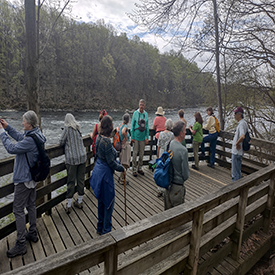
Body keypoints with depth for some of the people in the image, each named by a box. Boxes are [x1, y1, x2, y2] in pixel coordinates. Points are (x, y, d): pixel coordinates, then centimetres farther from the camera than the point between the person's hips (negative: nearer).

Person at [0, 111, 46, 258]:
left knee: (18, 210, 1)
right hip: (32, 176, 10)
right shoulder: (35, 134, 3)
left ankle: (21, 244, 13)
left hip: (24, 179, -10)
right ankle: (33, 234, 36)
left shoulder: (31, 140, -28)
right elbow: (20, 137, 19)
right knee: (30, 205, 20)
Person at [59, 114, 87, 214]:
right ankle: (80, 202, 25)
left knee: (71, 181, 3)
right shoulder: (78, 128, 7)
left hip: (71, 159, -4)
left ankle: (69, 206, 10)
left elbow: (61, 142, -5)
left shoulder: (67, 129, -6)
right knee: (81, 180, 12)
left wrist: (67, 143, 14)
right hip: (82, 157, 4)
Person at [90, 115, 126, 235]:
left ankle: (100, 228, 38)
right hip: (105, 174, -9)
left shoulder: (99, 137, 3)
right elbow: (111, 162, -22)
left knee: (101, 202, 22)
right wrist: (122, 169, -6)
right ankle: (106, 231, 22)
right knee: (109, 202, 7)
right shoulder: (106, 141, -24)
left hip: (98, 170, 9)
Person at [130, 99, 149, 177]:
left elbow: (147, 126, 8)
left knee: (141, 153, 11)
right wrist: (132, 137, -6)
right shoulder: (135, 113, -5)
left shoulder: (146, 114, 3)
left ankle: (140, 168, 26)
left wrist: (147, 137, 4)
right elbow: (132, 125, -2)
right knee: (135, 153, 1)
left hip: (143, 137, 3)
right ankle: (134, 169, 13)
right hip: (136, 136, -3)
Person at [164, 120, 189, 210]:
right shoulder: (183, 150, -24)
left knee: (167, 209, 23)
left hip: (168, 183, 7)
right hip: (177, 185, -6)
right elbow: (186, 175, -18)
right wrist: (184, 177, 3)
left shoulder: (169, 144, -4)